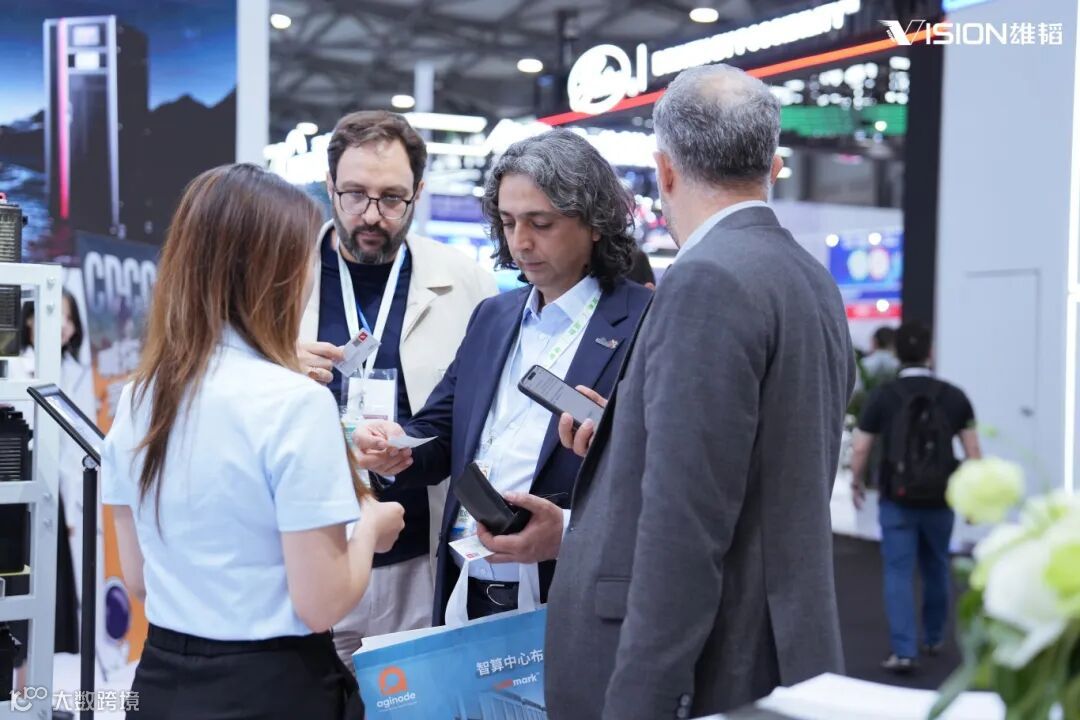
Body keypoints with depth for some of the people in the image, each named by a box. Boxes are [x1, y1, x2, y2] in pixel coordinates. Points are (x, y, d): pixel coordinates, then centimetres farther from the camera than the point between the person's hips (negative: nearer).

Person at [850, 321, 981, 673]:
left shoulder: (883, 396, -6)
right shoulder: (954, 396, -1)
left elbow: (860, 449, -5)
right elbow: (973, 453, -1)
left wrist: (857, 483, 12)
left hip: (897, 501, -2)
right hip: (940, 500, 2)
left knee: (898, 573, 2)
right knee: (936, 570, 19)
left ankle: (903, 651, -6)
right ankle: (934, 639, 35)